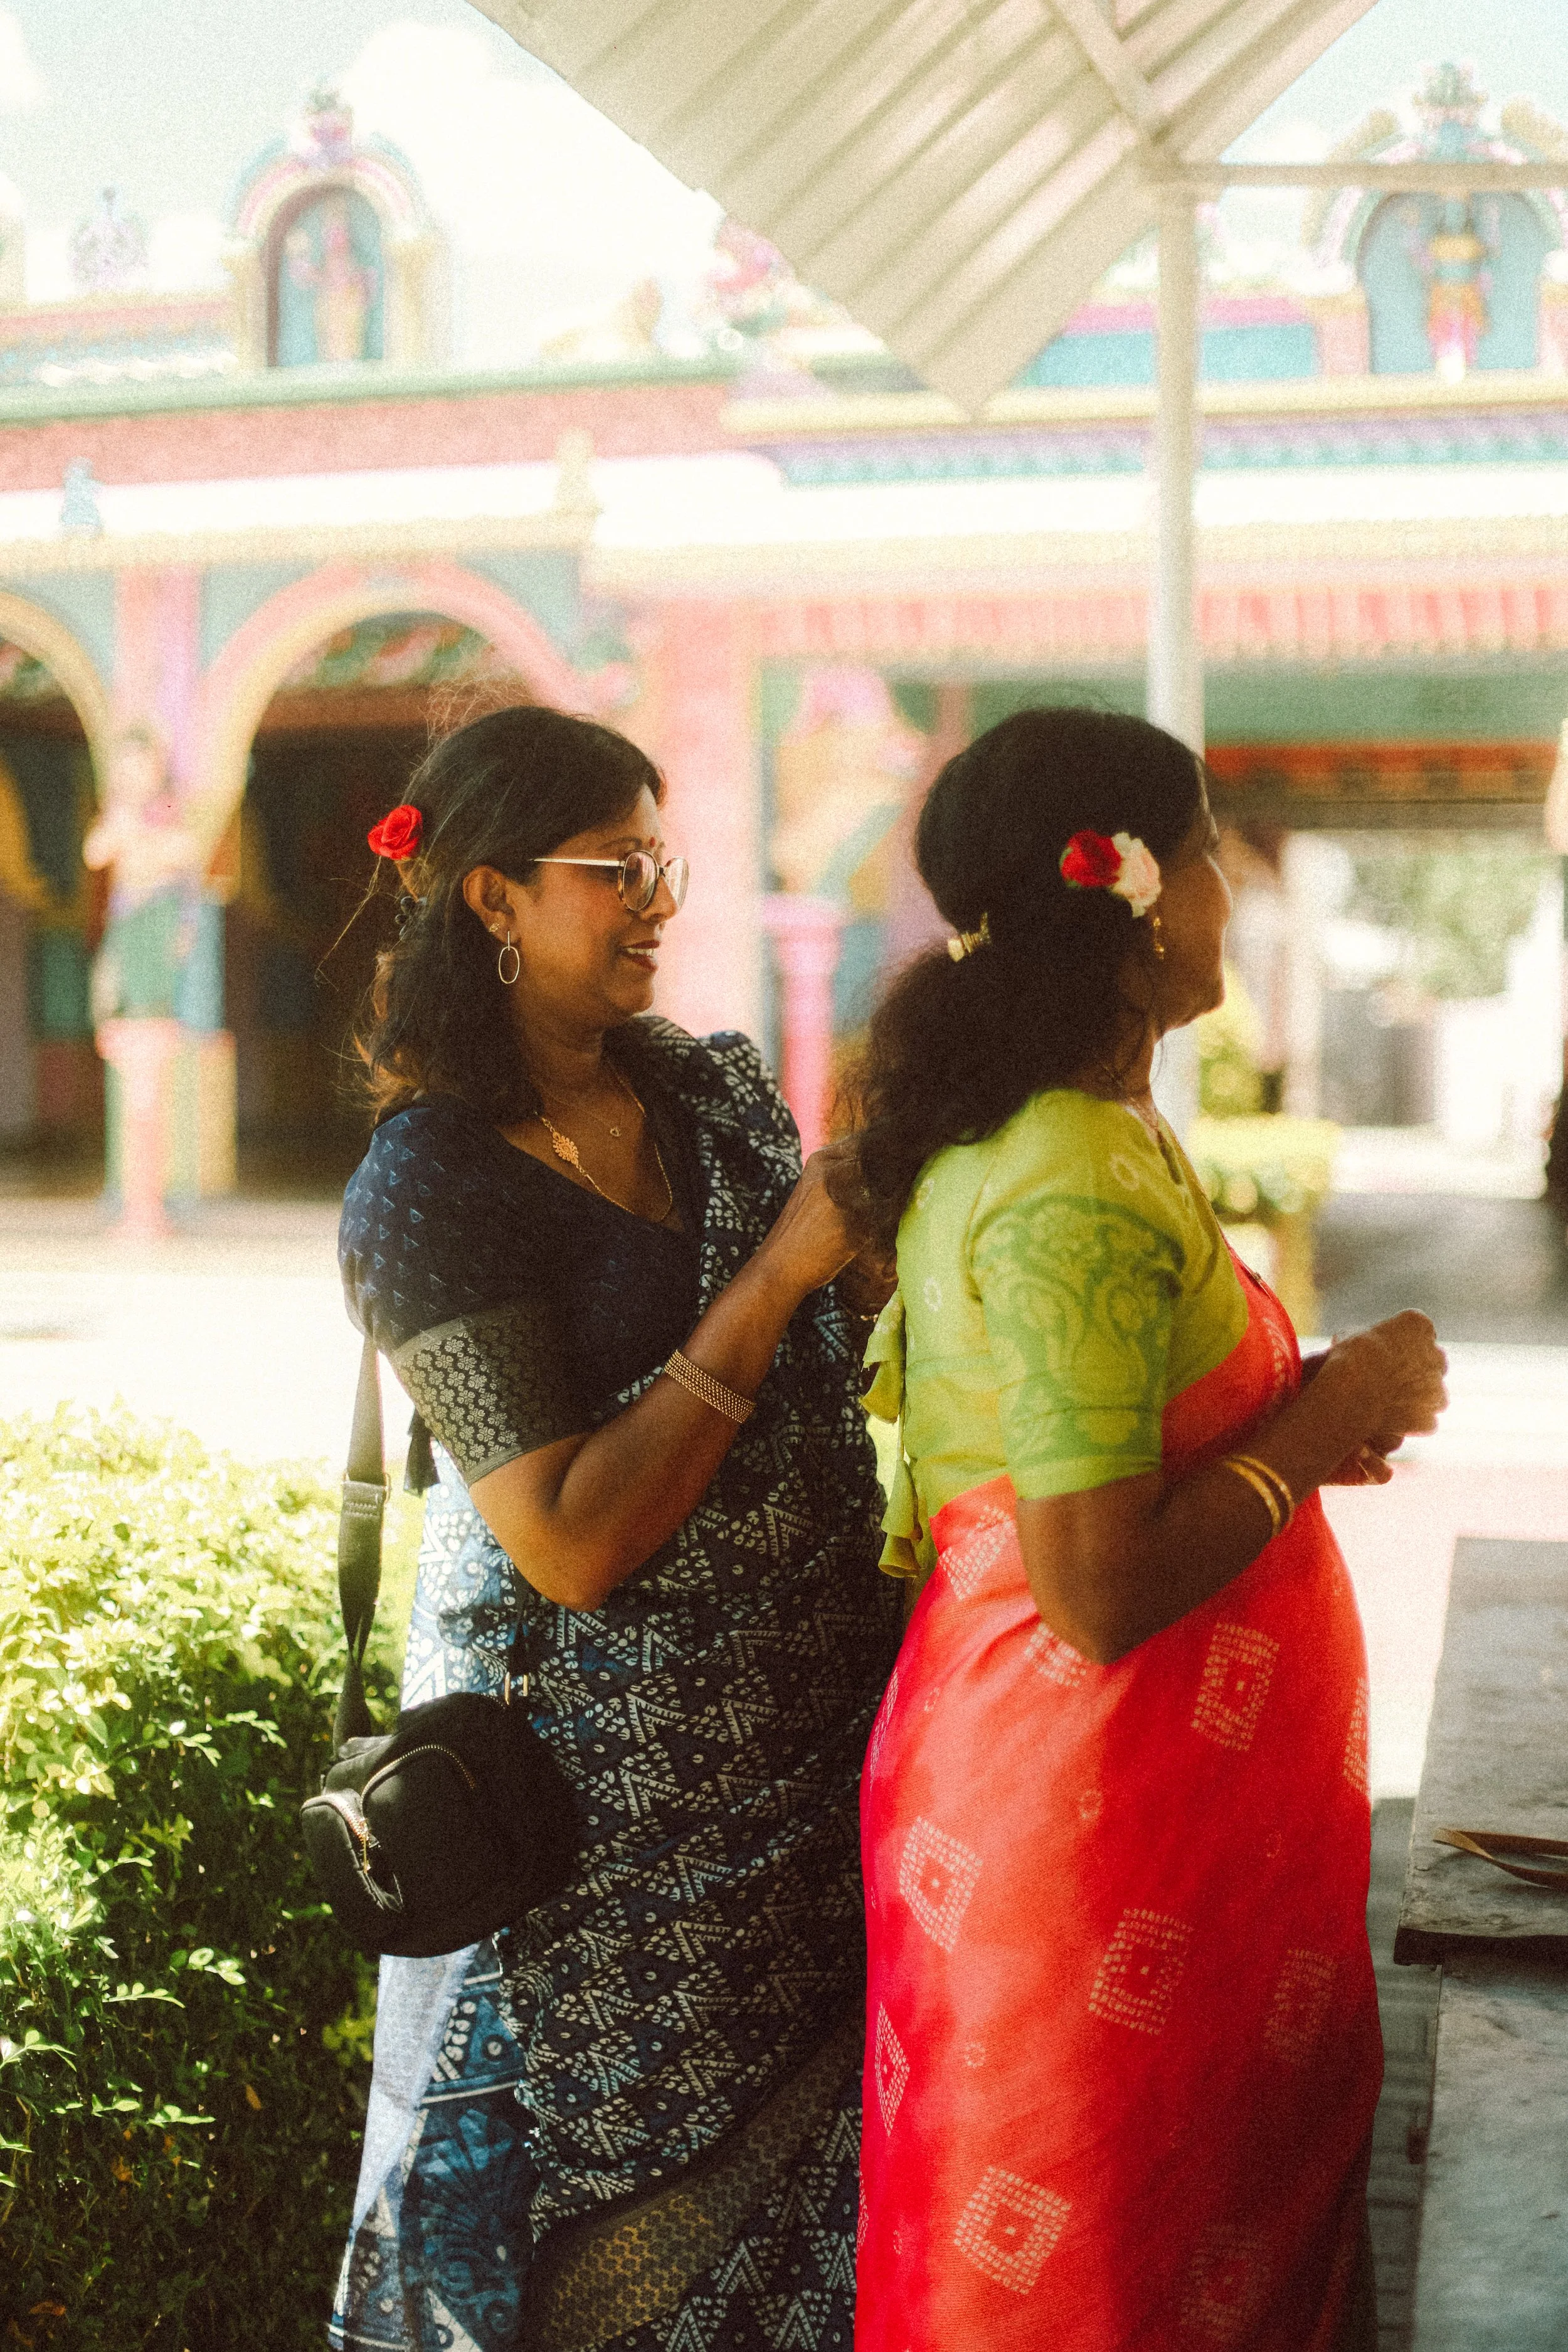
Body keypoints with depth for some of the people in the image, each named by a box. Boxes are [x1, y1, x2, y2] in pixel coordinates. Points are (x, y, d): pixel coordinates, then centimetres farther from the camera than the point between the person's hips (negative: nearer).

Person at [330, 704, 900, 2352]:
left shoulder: (713, 1091, 4)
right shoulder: (431, 1190, -17)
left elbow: (828, 1357, 17)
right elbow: (571, 1542, -23)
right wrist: (782, 1270, -23)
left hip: (807, 1710, 6)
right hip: (606, 1768, -6)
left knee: (806, 2133, 16)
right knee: (629, 2191, 8)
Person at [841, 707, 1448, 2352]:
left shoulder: (996, 1143, 8)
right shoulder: (1079, 1192, -23)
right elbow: (1103, 1593, -26)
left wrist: (1297, 1417, 6)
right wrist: (1320, 1426, -13)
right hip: (1106, 1826, -10)